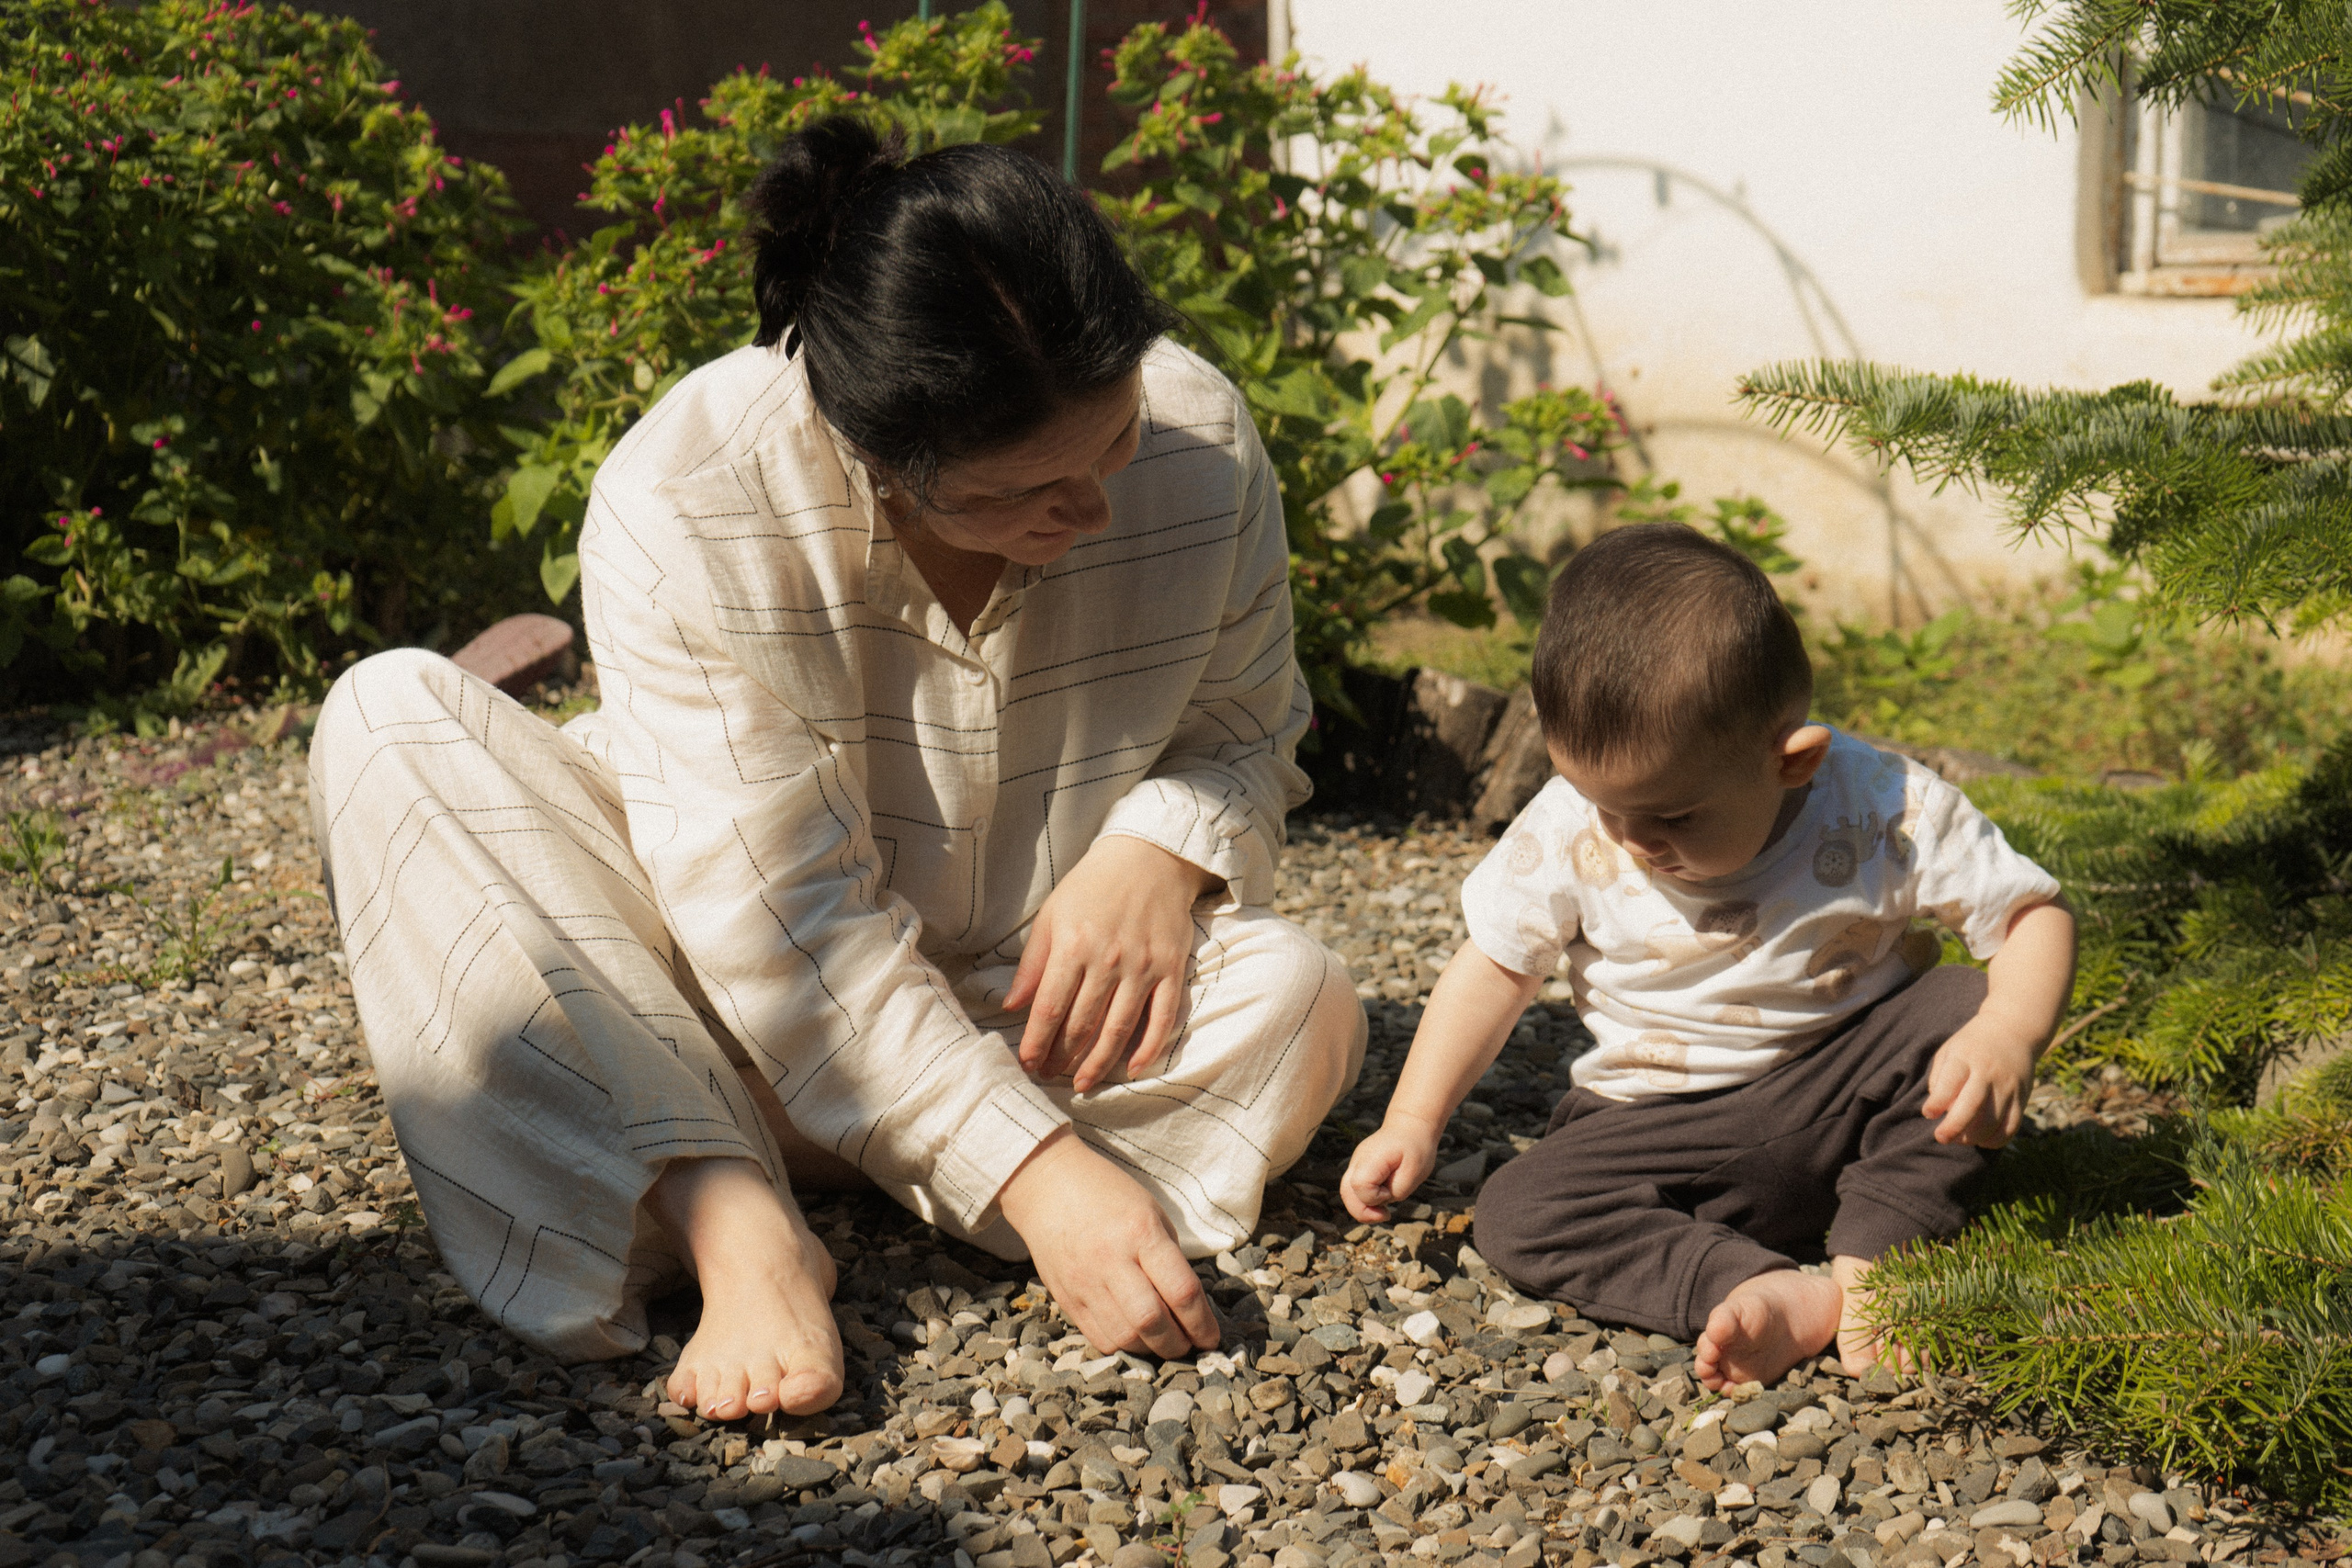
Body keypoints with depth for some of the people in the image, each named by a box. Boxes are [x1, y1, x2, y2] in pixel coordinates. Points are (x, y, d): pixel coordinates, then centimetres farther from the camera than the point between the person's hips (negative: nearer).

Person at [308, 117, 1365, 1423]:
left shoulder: (1203, 443, -17)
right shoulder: (683, 504, -27)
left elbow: (1245, 731, -1)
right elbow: (781, 925, -29)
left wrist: (1163, 850, -25)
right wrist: (1036, 1171, -36)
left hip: (1015, 1016, 2)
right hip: (739, 1012, -2)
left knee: (1298, 1004, -28)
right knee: (387, 718, -24)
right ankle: (735, 1224, -37)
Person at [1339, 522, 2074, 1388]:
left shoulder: (1888, 814, -19)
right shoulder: (1567, 830, -14)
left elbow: (2034, 916, -13)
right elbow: (1496, 964, 0)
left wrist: (2008, 1036, -34)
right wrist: (1411, 1124, -2)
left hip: (1843, 1101, -1)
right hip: (1664, 1126, 2)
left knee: (1963, 1007, -28)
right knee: (1516, 1213, -22)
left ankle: (1869, 1269, -20)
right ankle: (1786, 1296, -33)